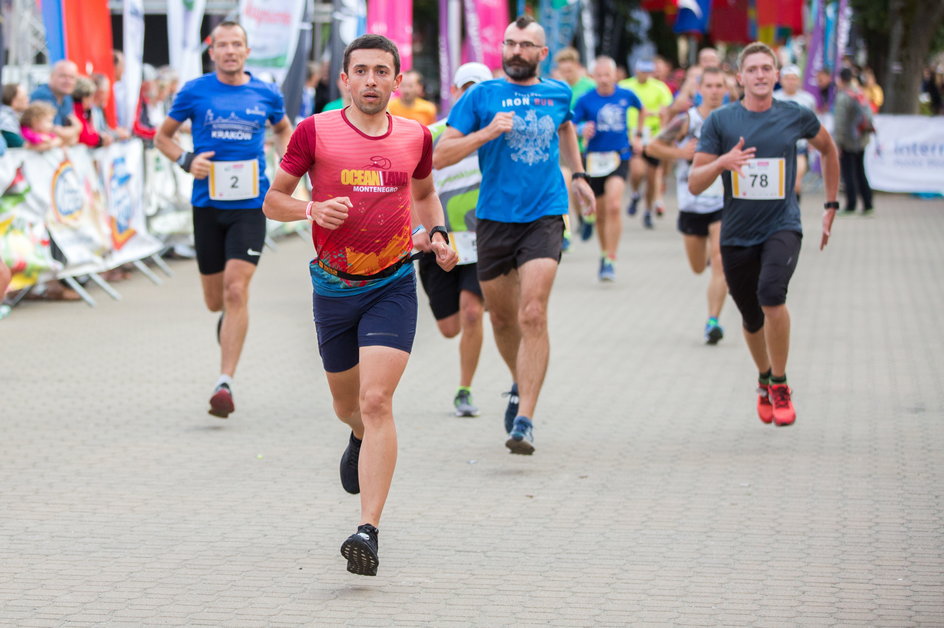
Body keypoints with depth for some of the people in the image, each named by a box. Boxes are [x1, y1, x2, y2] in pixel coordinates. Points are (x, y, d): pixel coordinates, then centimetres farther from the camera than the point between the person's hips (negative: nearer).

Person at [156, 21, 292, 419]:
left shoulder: (266, 94, 4)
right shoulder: (195, 92, 0)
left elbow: (283, 130, 25)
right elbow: (163, 136, 11)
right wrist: (187, 161, -7)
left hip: (250, 204, -1)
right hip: (208, 203, 1)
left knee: (236, 289, -15)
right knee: (215, 300, 8)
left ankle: (225, 383, -14)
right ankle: (229, 319, 47)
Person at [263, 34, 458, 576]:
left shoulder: (415, 136, 3)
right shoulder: (316, 131, -5)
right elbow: (273, 201, 2)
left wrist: (439, 235, 5)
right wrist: (312, 209, -18)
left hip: (393, 286, -1)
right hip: (334, 287, 1)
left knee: (376, 400, -16)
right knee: (347, 403, 18)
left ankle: (369, 532, -20)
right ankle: (362, 438, 57)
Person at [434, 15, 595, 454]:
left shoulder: (558, 93, 8)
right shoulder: (482, 96, 0)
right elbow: (439, 156, -5)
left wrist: (578, 174, 26)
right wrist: (486, 133, -17)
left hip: (544, 216, -1)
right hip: (494, 218, 1)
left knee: (533, 315, -16)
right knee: (502, 318, 13)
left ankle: (524, 420, -18)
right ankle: (520, 384, 42)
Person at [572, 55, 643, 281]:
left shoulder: (626, 96, 1)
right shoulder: (585, 100, -3)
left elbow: (641, 109, 24)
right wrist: (583, 130, -23)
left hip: (619, 158, -1)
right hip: (595, 159, 1)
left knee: (613, 206, -20)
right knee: (600, 214, 10)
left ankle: (610, 261, -17)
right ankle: (604, 254, 33)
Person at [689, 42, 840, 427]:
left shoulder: (796, 117, -1)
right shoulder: (720, 121, -4)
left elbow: (828, 149, 20)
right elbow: (694, 185, -5)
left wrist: (831, 205, 18)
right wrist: (722, 162, -25)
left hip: (782, 226, -2)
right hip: (737, 233, 2)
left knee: (771, 295, -27)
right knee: (752, 320, 13)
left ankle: (780, 386, -9)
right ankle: (765, 381, 43)